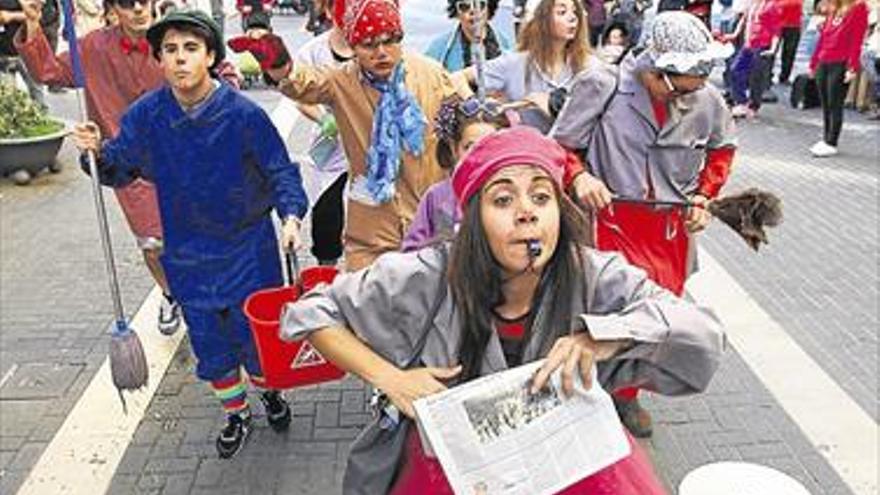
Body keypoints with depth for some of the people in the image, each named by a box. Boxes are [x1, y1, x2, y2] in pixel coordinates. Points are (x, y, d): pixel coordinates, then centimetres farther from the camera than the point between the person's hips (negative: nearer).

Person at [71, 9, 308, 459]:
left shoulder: (244, 114, -17)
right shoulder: (146, 114, -8)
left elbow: (280, 172, -10)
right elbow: (120, 169, 4)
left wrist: (291, 214, -27)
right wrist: (99, 152, -18)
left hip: (249, 250, -2)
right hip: (188, 257, 3)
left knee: (258, 332, 13)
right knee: (210, 343, 15)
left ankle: (269, 392, 46)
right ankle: (236, 414, 41)